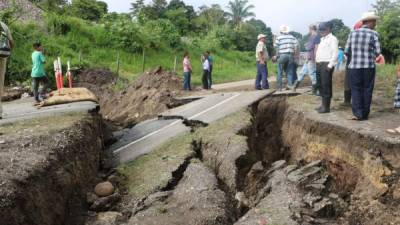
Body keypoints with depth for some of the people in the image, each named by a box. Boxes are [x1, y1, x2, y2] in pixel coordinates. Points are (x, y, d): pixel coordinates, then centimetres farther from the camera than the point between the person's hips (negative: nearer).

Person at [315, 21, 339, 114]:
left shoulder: (332, 39, -7)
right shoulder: (323, 39, 21)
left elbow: (335, 54, -15)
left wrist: (330, 65, -20)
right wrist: (318, 63, 16)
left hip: (326, 65, -9)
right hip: (319, 64, 9)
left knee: (326, 86, -8)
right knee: (320, 85, 13)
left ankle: (326, 107, -5)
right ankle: (323, 104, 23)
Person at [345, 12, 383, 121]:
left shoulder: (353, 33, 3)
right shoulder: (374, 34, -4)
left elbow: (346, 51, 4)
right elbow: (377, 53, -5)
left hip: (354, 67, 1)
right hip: (369, 67, -1)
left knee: (356, 90, 7)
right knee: (367, 91, 8)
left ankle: (358, 113, -1)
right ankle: (365, 114, 13)